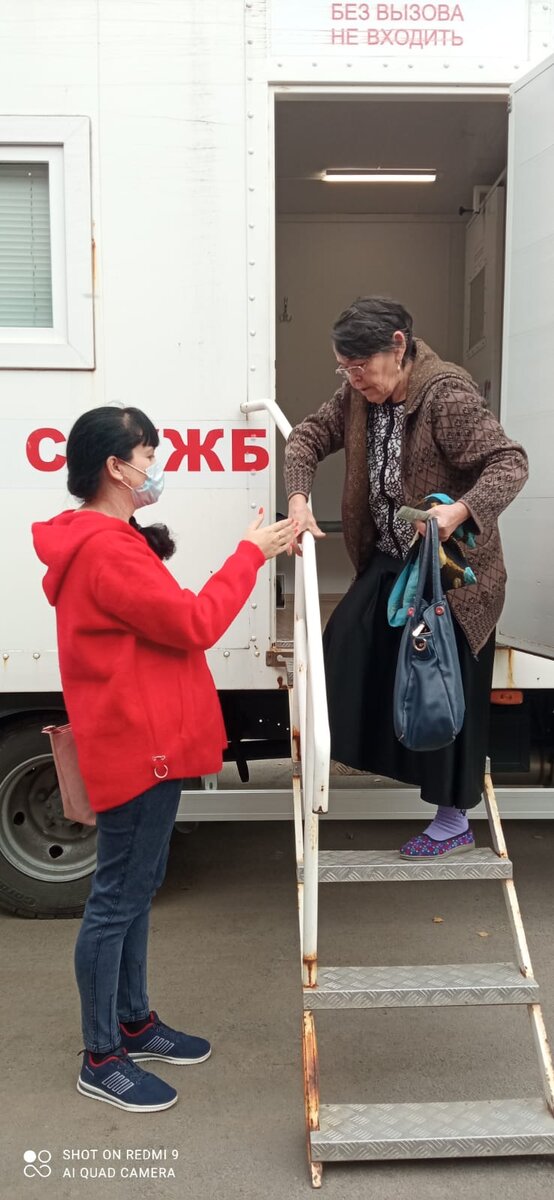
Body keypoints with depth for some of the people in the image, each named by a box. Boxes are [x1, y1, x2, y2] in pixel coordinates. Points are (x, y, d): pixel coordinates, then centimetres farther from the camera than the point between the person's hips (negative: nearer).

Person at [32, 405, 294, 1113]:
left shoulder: (108, 542, 14)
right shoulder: (108, 551, -21)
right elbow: (196, 624, -20)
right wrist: (250, 552, -13)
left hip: (145, 746, 11)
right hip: (138, 751, -11)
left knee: (136, 889, 20)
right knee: (116, 900, 1)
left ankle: (135, 1023, 35)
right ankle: (101, 1061, 16)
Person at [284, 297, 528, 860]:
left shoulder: (447, 395, -23)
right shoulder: (360, 394, -1)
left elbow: (509, 461, -26)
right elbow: (309, 435, 3)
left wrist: (459, 511, -43)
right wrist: (298, 496, -16)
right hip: (389, 562, 7)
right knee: (343, 651, -5)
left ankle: (453, 823, 17)